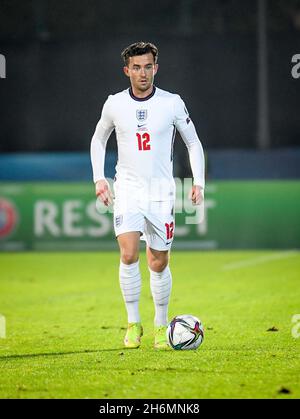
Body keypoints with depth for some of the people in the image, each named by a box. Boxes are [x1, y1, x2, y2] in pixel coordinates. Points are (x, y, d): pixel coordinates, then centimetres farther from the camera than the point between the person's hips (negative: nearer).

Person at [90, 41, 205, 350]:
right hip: (127, 189, 0)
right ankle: (133, 323, -7)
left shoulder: (172, 103, -3)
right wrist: (99, 178, 6)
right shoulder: (114, 104, 0)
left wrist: (198, 182, -1)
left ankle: (161, 326, 22)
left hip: (161, 192, 0)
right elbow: (98, 139, 17)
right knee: (129, 255, -18)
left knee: (159, 263, 5)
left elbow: (193, 142, 8)